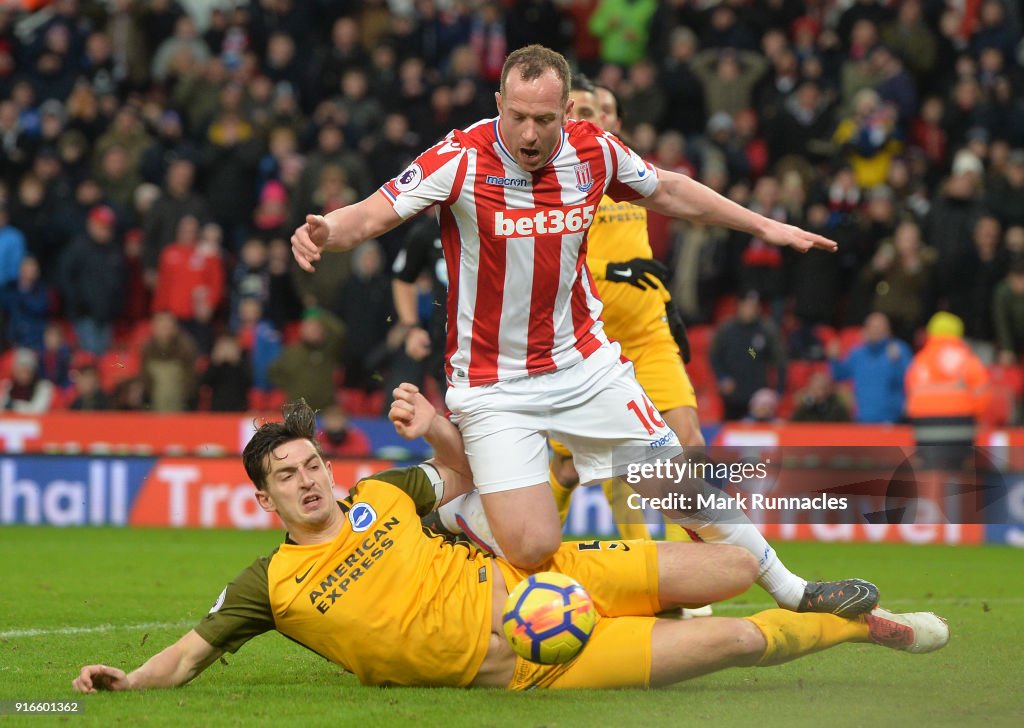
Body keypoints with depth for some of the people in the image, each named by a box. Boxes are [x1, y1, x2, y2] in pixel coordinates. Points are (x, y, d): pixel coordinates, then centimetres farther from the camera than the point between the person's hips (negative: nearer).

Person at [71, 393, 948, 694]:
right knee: (735, 642, -15)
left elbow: (465, 476, 22)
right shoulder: (270, 586, -6)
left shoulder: (380, 495, 6)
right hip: (521, 665, -5)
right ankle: (863, 625, 5)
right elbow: (190, 653, -4)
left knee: (734, 572, -4)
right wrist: (127, 681, -23)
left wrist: (434, 431, 1)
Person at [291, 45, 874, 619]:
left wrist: (764, 226, 21)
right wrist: (323, 232, -43)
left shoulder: (595, 151, -4)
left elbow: (669, 192, 15)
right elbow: (373, 214, -20)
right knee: (532, 546, -16)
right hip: (494, 388, -4)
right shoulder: (461, 159, -18)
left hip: (585, 364, 4)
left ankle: (790, 591, 25)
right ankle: (456, 506, 17)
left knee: (683, 485, 4)